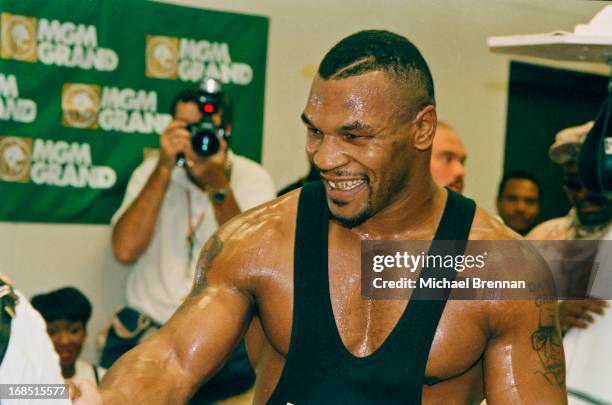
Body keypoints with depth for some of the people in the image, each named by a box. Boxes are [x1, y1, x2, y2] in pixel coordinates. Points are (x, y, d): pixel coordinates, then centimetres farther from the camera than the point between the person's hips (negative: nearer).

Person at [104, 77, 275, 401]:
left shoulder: (253, 180, 0)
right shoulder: (152, 171, 5)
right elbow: (125, 250, -11)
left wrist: (219, 185, -20)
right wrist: (164, 169, -15)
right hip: (148, 324, 1)